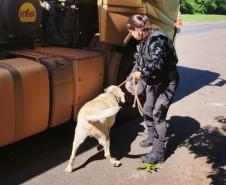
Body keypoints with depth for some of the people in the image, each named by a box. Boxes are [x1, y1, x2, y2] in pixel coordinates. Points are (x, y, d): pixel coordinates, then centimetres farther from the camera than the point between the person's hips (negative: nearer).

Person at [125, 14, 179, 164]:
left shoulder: (157, 40, -24)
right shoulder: (144, 41, 6)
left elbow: (157, 64, -34)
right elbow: (138, 62, 12)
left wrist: (142, 74, -25)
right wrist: (130, 79, 3)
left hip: (166, 82, -10)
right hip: (153, 82, 10)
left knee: (158, 114, -9)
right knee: (147, 111, 17)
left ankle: (159, 152, -1)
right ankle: (153, 137, 40)